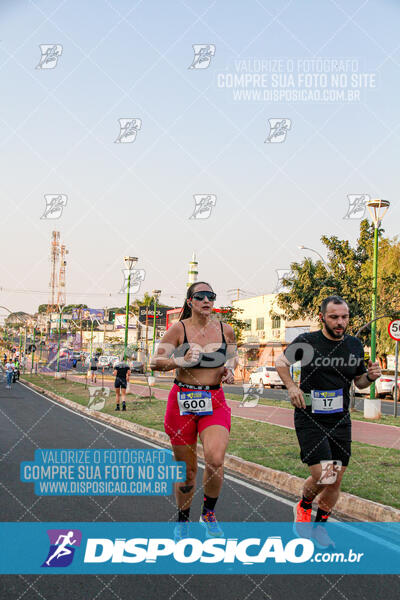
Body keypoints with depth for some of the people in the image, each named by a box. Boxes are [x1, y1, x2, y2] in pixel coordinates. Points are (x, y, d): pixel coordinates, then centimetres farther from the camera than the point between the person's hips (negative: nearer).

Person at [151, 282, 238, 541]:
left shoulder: (225, 330, 4)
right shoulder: (179, 329, -4)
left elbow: (232, 357, 22)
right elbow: (156, 362, -4)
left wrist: (229, 369, 0)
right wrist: (179, 361, -22)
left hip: (214, 401, 1)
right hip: (182, 401, -1)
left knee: (215, 459, -22)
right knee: (187, 469, 6)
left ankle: (209, 513, 5)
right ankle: (183, 520, 31)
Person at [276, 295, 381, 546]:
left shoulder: (355, 345, 5)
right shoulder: (307, 342, -8)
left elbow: (358, 381, 17)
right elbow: (282, 361, 8)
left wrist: (370, 377, -5)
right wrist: (292, 386, -8)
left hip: (340, 421, 4)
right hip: (310, 419, -4)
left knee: (336, 480, 6)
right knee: (323, 475, -15)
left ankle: (320, 526, 28)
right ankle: (304, 506, 18)